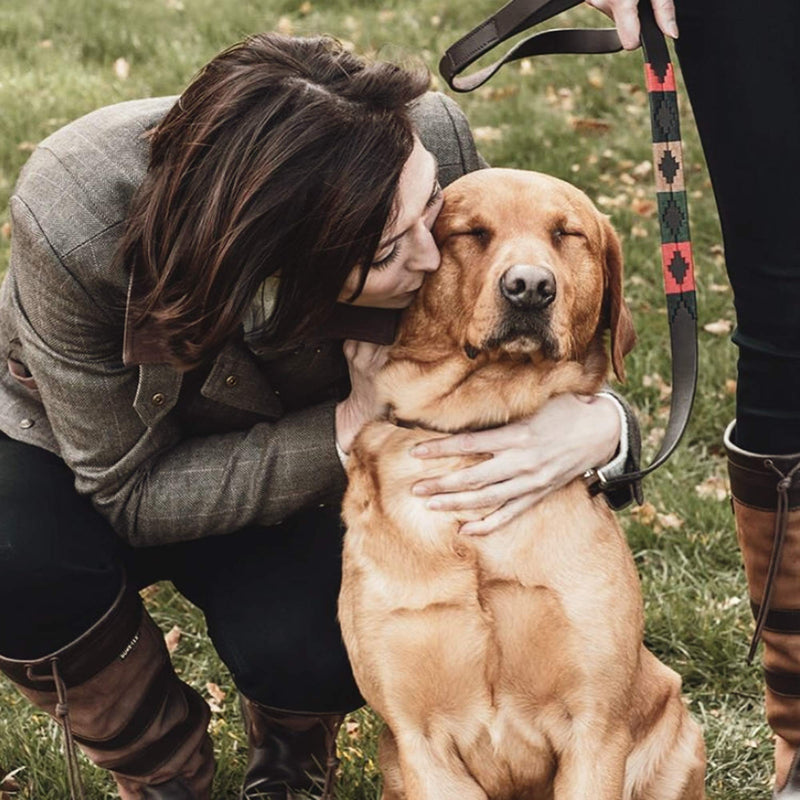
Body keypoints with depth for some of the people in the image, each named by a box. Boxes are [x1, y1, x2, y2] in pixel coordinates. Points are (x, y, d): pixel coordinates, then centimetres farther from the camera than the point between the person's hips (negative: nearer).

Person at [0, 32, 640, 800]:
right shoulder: (74, 213, -39)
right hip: (82, 451, -1)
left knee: (312, 655, -29)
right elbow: (131, 493, -26)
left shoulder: (427, 145, -32)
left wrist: (600, 426, -37)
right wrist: (352, 426, -35)